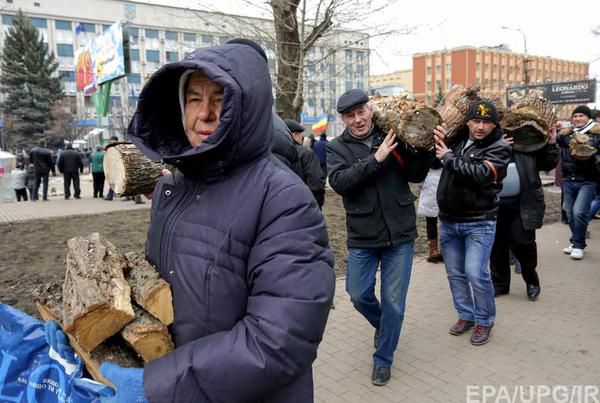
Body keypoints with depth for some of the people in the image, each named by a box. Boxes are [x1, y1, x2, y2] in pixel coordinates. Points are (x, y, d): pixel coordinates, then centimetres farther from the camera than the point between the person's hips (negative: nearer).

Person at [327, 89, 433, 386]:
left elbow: (416, 175, 2)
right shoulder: (337, 147, -2)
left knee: (394, 302, 8)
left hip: (400, 234, 0)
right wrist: (376, 159, -24)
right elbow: (339, 182, -20)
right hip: (362, 238, 0)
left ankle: (383, 358, 29)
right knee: (359, 295, 12)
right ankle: (382, 324, 46)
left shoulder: (391, 137, 1)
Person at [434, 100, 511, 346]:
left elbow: (481, 173, -25)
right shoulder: (457, 140, 5)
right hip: (448, 221, 5)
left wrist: (449, 157, -17)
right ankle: (466, 315, 32)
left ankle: (484, 320, 15)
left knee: (476, 274, -8)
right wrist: (439, 142, -9)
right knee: (455, 273, 13)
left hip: (479, 223, -5)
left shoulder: (499, 148, -8)